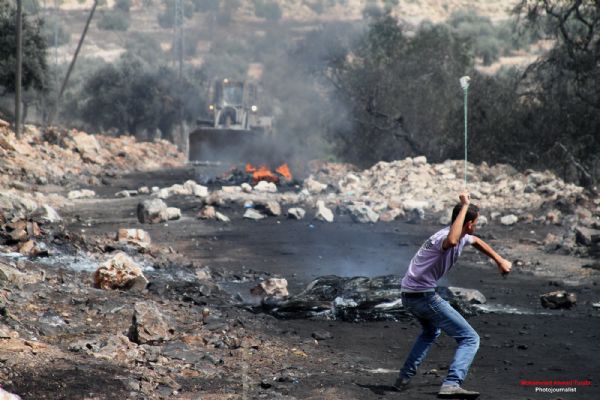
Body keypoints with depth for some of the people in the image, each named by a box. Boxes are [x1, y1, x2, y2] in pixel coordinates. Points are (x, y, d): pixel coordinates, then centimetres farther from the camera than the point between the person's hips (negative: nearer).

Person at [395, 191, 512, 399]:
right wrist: (465, 206, -38)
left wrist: (500, 261, 33)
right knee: (470, 339, -11)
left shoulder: (461, 236, 11)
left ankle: (404, 379, 35)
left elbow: (476, 242, 34)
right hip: (423, 296, -10)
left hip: (409, 296, 10)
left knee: (430, 332, 38)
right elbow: (452, 241, -47)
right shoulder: (445, 236, -20)